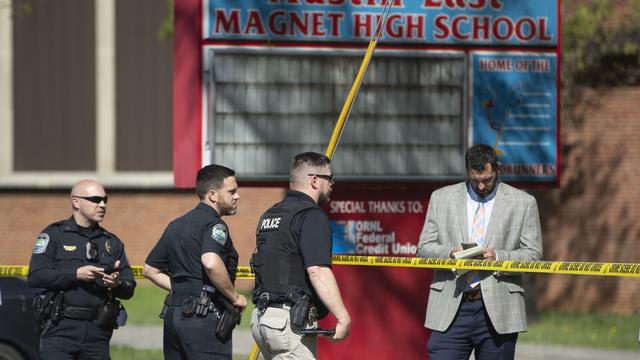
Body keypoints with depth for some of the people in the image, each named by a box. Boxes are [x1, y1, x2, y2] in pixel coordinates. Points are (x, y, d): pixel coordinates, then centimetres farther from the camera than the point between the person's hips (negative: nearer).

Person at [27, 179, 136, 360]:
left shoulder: (112, 242, 18)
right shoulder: (54, 235, 4)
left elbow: (129, 289, 15)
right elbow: (35, 276, -7)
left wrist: (117, 284, -9)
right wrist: (76, 274, -15)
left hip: (98, 332, 5)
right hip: (60, 329, -5)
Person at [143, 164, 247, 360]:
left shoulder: (176, 226, 18)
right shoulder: (214, 225, -9)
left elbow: (149, 269, 22)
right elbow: (211, 262, -29)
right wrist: (235, 297, -16)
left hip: (174, 314, 9)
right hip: (204, 318, -9)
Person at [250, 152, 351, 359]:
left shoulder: (269, 215, 18)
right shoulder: (311, 216, -11)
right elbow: (318, 272, -22)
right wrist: (343, 317, -24)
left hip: (261, 317, 9)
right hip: (291, 321, -9)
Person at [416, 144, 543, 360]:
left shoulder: (523, 203, 6)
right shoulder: (441, 198, 11)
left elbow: (533, 254, 3)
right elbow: (424, 248, 10)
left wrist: (498, 257, -15)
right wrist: (450, 253, -12)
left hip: (497, 310, -1)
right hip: (451, 309, 1)